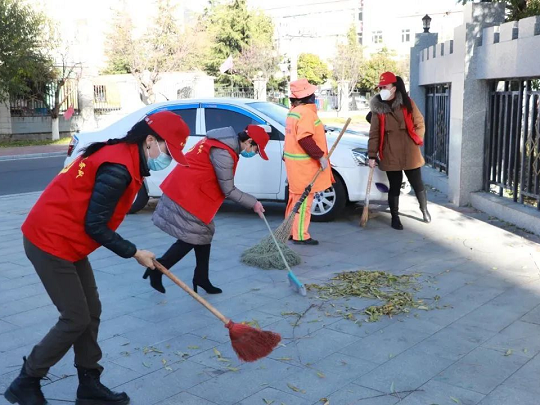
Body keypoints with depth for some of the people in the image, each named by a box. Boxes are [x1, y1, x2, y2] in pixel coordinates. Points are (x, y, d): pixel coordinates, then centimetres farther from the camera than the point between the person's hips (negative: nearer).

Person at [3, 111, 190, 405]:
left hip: (64, 241, 10)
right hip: (50, 241, -10)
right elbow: (94, 226, -22)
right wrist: (134, 253, -12)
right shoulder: (118, 168, -24)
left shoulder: (123, 158, 7)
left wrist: (131, 251, 13)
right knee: (76, 319, -2)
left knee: (90, 313, 11)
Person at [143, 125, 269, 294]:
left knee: (203, 234, 12)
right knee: (192, 238, -3)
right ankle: (157, 269, 6)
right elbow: (228, 191, -18)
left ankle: (201, 278, 18)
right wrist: (253, 203, -8)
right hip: (187, 196, -11)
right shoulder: (223, 153, -22)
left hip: (187, 192, 11)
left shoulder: (223, 143, 9)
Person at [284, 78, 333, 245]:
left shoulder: (294, 110, 14)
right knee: (304, 200, -4)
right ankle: (300, 236, 1)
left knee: (296, 198, 18)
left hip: (294, 161, 10)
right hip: (304, 163, -10)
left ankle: (291, 230, 26)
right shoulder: (306, 112, -18)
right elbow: (305, 139, -27)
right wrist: (321, 156, -23)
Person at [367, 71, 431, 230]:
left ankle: (424, 210, 36)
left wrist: (416, 142, -1)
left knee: (417, 184, 12)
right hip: (390, 155, -1)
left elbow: (419, 124, 6)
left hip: (410, 153, 1)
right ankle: (395, 217, 21)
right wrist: (372, 155, -3)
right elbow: (374, 133, 0)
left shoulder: (407, 103, 0)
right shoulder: (377, 107, 0)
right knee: (394, 187, 6)